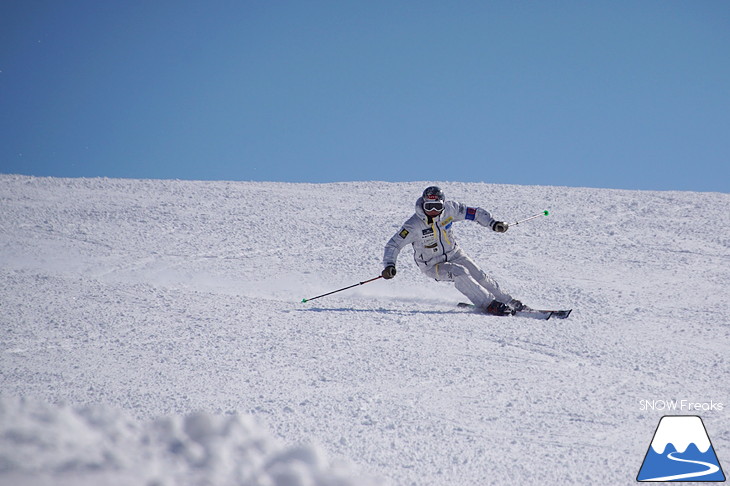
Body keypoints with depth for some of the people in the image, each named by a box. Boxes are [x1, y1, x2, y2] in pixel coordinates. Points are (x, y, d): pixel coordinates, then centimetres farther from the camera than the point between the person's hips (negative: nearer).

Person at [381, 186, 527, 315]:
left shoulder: (449, 209, -16)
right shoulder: (414, 225, -26)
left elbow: (475, 213, -6)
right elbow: (393, 245, -23)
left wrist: (493, 223, -21)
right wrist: (389, 265, -39)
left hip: (453, 253, 4)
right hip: (432, 265, -4)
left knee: (480, 276, -5)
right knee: (460, 273, -28)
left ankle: (510, 302, 12)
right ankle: (490, 305, -23)